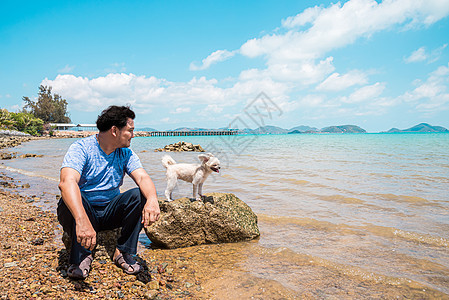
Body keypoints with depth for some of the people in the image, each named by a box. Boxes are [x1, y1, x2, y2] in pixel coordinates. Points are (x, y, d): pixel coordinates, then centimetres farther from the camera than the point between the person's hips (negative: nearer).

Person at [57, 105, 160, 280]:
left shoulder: (126, 153, 0)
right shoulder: (81, 148, -17)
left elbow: (142, 177, -15)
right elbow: (67, 182, -34)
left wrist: (152, 200, -40)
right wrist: (82, 221, -51)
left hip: (110, 213, 4)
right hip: (80, 212, -3)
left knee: (138, 195, -22)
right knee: (72, 199, -34)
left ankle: (124, 252, -12)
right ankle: (81, 256, -16)